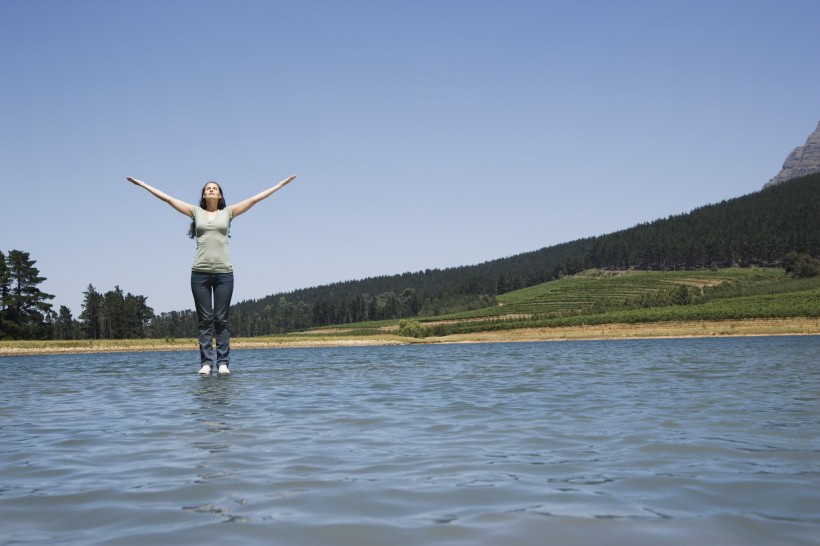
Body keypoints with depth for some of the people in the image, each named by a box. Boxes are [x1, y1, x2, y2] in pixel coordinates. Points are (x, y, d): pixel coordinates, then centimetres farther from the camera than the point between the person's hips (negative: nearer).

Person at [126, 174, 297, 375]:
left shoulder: (228, 212, 12)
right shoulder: (196, 212, 13)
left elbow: (254, 199, 10)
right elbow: (167, 198, 14)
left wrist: (280, 185, 8)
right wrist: (142, 184, 14)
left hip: (224, 272, 0)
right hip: (200, 272, 0)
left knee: (221, 320, 0)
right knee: (205, 320, 0)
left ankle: (223, 363, 1)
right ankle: (206, 363, 0)